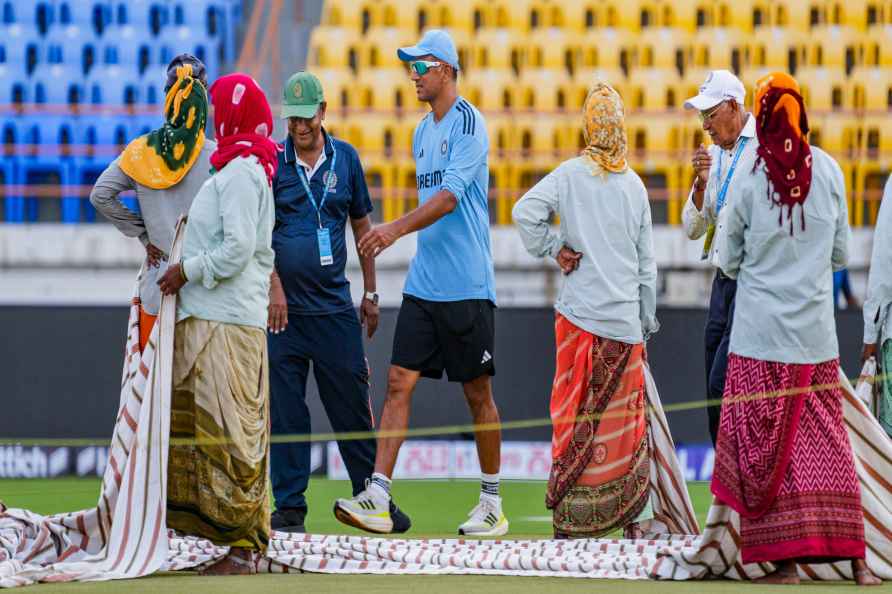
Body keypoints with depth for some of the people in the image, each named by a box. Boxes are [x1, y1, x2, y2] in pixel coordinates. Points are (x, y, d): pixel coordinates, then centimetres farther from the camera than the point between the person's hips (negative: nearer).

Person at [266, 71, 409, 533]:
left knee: (352, 405, 3)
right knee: (285, 410, -1)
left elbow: (362, 225, 15)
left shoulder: (345, 158, 8)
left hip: (335, 305, 2)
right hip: (284, 305, -2)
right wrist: (274, 285, -15)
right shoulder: (271, 163, 1)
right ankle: (289, 505, 5)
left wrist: (370, 292, 13)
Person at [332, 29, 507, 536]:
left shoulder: (469, 124, -11)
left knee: (478, 393, 4)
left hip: (468, 287, -7)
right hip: (423, 285, 7)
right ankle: (378, 499, -10)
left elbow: (450, 195, -23)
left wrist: (398, 229, -33)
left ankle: (492, 504, 15)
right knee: (399, 384, -4)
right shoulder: (423, 132, 15)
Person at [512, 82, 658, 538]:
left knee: (576, 414, 1)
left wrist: (553, 249, -2)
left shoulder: (571, 174, -3)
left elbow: (525, 212, -17)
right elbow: (647, 261, 9)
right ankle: (632, 514, 11)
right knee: (625, 416, 8)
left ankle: (570, 518, -1)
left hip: (580, 312, -2)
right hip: (626, 317, 2)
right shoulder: (635, 185, 5)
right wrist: (647, 320, 17)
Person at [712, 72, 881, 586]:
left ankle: (785, 559, 0)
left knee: (765, 442, 2)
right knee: (827, 441, 8)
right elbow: (842, 253, 6)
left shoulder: (748, 179, -7)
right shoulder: (829, 171, -2)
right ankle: (855, 557, 7)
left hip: (760, 331, -2)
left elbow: (729, 261, 2)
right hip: (816, 331, 2)